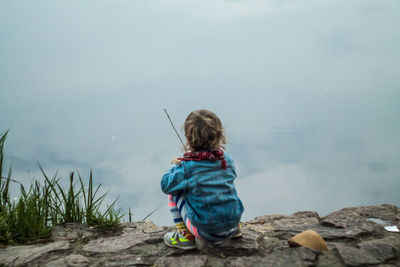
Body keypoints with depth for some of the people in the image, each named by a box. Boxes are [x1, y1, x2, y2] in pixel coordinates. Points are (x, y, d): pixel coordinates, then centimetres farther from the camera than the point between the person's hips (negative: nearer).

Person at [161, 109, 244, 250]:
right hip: (232, 224, 5)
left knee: (173, 192, 8)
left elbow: (166, 185, -4)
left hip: (206, 232, -5)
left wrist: (174, 166, 15)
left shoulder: (186, 167, -16)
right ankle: (235, 228, 33)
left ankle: (185, 236, 11)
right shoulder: (226, 159, -2)